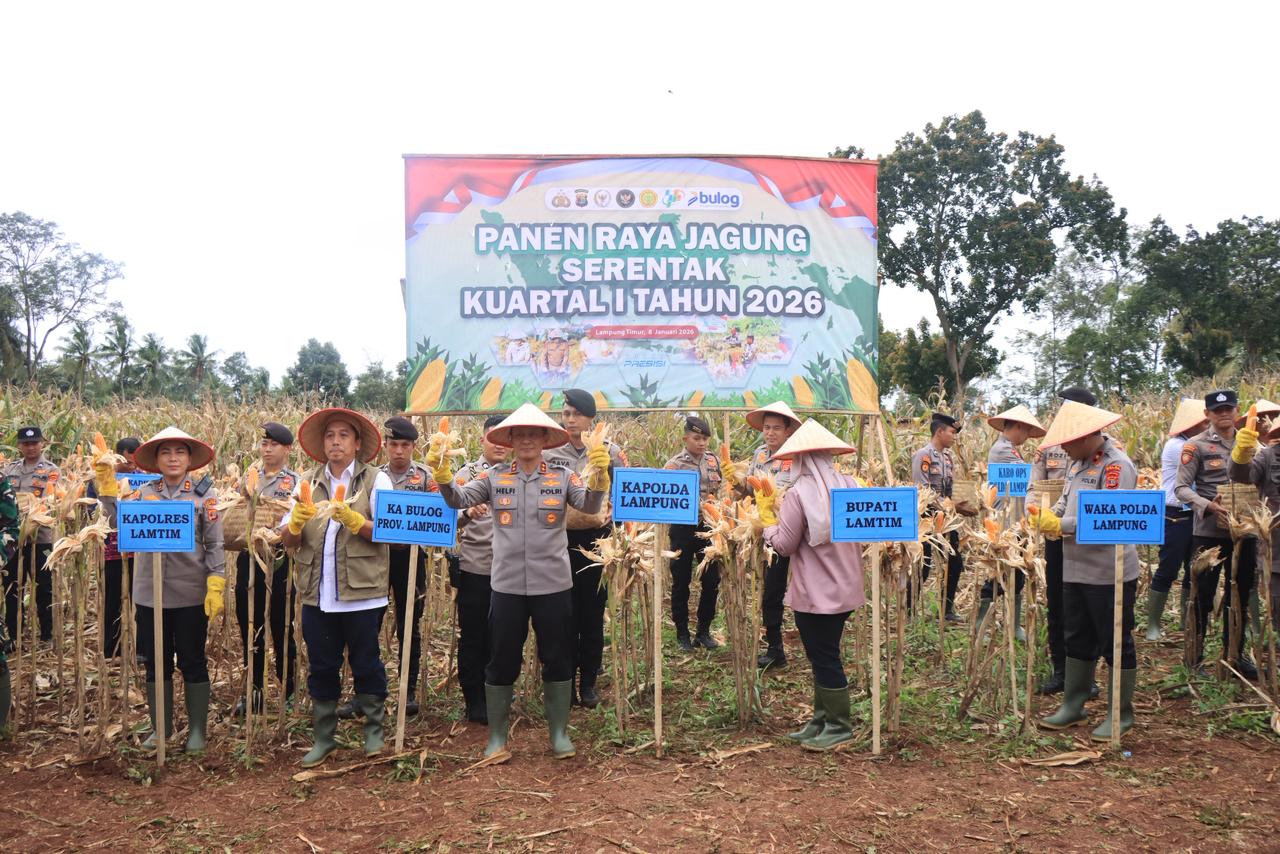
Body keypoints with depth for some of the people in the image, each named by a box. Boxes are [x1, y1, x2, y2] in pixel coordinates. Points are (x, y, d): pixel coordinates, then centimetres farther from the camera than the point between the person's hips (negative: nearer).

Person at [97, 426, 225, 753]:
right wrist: (107, 488, -10)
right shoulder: (145, 492, 4)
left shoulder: (203, 493, -4)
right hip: (150, 592, 3)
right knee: (156, 662, 13)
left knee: (192, 662, 7)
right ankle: (161, 726, 28)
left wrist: (216, 588, -12)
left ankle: (198, 729, 19)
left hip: (191, 593, -3)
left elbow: (215, 544, -5)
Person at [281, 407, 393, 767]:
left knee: (366, 666, 8)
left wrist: (352, 519, -25)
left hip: (362, 592, -3)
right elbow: (288, 540, 5)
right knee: (321, 667, 12)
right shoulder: (308, 483, 9)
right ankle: (323, 737, 26)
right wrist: (296, 521, -17)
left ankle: (374, 731, 24)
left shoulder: (376, 480, -1)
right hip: (317, 595, 4)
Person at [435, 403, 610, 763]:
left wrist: (600, 475, -34)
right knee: (502, 661, 9)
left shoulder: (563, 476, -1)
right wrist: (443, 475, -26)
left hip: (553, 585, 0)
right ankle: (497, 737, 24)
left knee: (558, 660, 10)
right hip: (507, 585, 1)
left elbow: (590, 505, -14)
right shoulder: (495, 478, 2)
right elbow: (458, 499, -6)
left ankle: (559, 733, 26)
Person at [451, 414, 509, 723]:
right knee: (472, 636, 5)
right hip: (474, 568, -2)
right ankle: (475, 701, 18)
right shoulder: (467, 473, 0)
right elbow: (450, 517, -8)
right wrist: (468, 513, -28)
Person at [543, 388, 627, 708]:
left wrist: (606, 514, -12)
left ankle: (589, 682, 19)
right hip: (561, 541, 0)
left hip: (597, 540, 0)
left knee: (593, 613, 7)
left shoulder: (610, 451, 1)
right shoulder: (548, 451, 1)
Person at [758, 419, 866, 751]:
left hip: (816, 593, -7)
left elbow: (784, 545, -12)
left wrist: (766, 512, 0)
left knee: (824, 659, 5)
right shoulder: (849, 485, 1)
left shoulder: (799, 493, -17)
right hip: (844, 589, 7)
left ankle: (839, 727, 13)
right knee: (825, 655, 18)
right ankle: (822, 720, 27)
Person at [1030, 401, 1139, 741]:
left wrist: (1060, 525, -24)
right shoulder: (1078, 463, 11)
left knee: (1116, 643, 5)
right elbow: (1067, 502, 18)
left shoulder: (1117, 465, -17)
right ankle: (1073, 706, 29)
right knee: (1078, 639, 17)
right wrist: (1045, 515, -2)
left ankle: (1121, 714, 18)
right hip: (1075, 570, 9)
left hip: (1109, 573, -9)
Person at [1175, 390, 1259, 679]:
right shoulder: (1196, 445, -6)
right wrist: (1208, 505, -25)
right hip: (1208, 532, -4)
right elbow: (1181, 488, -10)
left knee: (1239, 595, 14)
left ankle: (1234, 653, 28)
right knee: (1203, 596, 3)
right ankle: (1195, 655, 15)